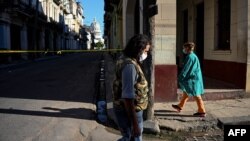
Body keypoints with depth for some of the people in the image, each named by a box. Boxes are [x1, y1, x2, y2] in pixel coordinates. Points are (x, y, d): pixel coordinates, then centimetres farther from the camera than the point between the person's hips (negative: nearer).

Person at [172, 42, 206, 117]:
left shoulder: (190, 57, -19)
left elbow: (186, 69, -18)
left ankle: (202, 111, 5)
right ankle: (180, 106, 35)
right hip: (191, 78, 10)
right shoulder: (193, 56, 11)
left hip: (193, 79, -10)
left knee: (196, 95, -3)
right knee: (186, 92, 20)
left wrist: (180, 77, -10)